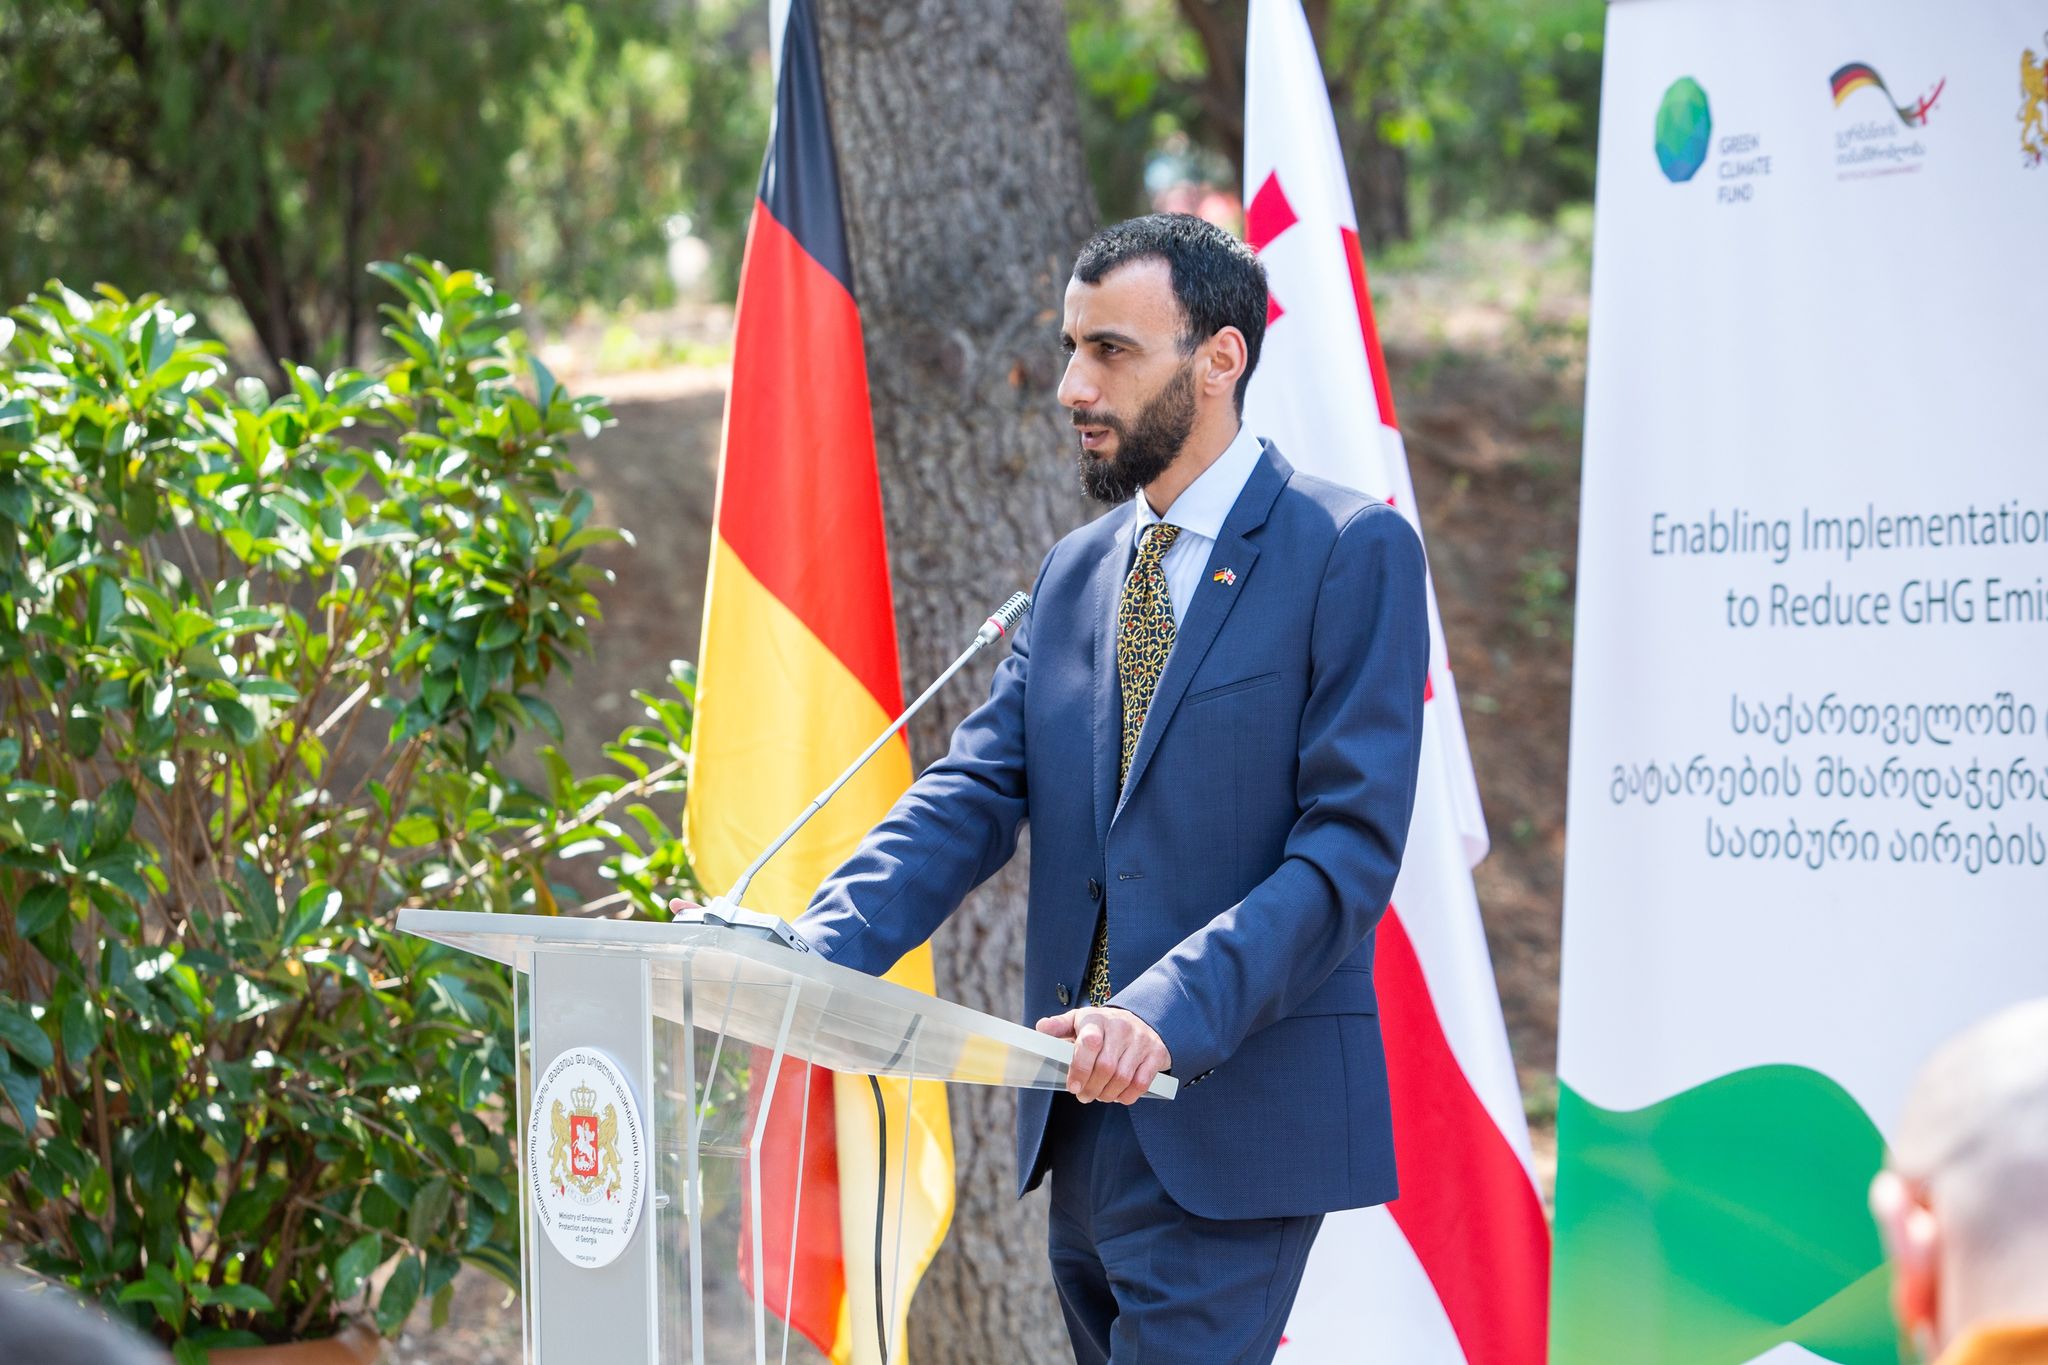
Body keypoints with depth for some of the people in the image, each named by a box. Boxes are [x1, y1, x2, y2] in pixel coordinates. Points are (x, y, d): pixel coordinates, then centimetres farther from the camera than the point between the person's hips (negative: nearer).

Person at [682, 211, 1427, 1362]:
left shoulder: (1353, 553, -6)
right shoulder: (1075, 574, 16)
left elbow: (1351, 844, -14)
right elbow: (975, 796, 8)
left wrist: (1173, 1012, -27)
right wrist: (823, 949, -10)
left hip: (1236, 1122, -7)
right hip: (1086, 1118, 7)